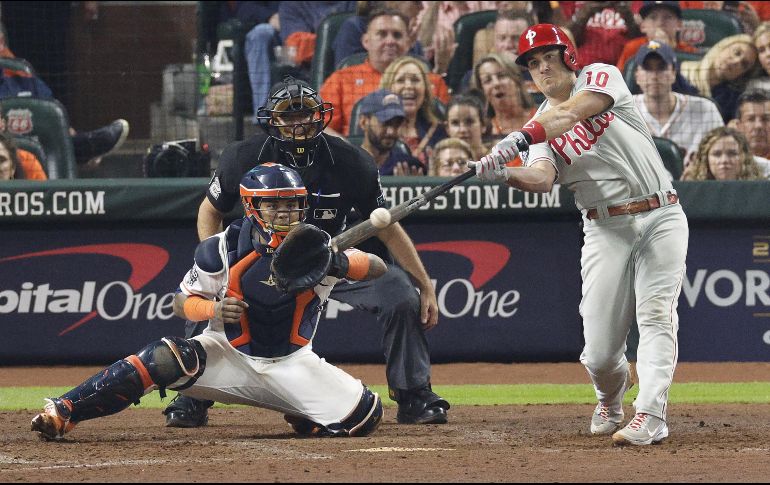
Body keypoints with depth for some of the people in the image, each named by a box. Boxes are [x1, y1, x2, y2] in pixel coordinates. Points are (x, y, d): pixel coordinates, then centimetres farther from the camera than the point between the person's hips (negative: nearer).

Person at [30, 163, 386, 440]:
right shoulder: (224, 250, -13)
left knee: (363, 418, -14)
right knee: (169, 358, -33)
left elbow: (378, 268, -13)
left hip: (291, 364, 2)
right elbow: (182, 303, -5)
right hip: (230, 354, -2)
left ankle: (299, 414, 19)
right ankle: (61, 413, -31)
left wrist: (341, 263, -35)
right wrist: (215, 308, -29)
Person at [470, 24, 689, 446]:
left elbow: (572, 113, -20)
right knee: (600, 353, -2)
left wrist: (521, 138, -35)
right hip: (606, 231, 3)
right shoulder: (541, 128, 8)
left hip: (660, 217, -2)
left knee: (655, 316, -18)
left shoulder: (601, 76, 2)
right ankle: (610, 399, 29)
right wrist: (504, 173, -35)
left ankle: (650, 416, -22)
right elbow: (542, 178, -13)